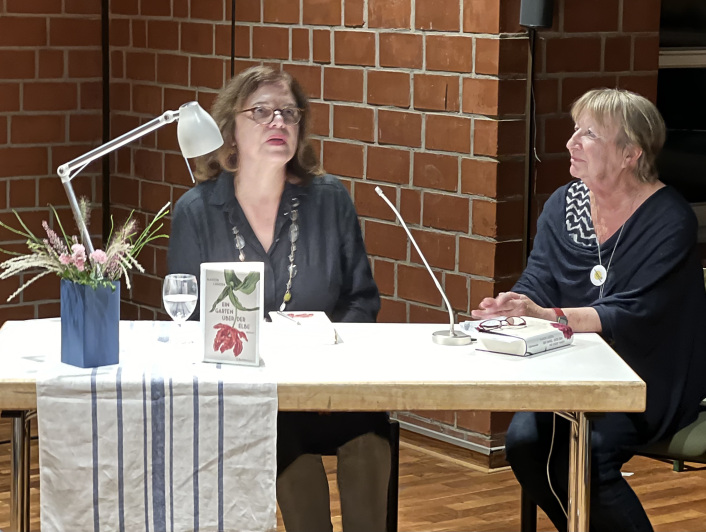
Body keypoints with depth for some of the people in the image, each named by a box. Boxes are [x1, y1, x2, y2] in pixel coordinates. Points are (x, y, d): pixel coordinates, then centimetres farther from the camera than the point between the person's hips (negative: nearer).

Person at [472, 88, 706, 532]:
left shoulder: (669, 220, -13)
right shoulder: (563, 204, 6)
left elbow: (631, 315, -22)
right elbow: (537, 284, -1)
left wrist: (547, 315, -34)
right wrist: (506, 309, -25)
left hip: (651, 382, -5)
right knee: (524, 438, -20)